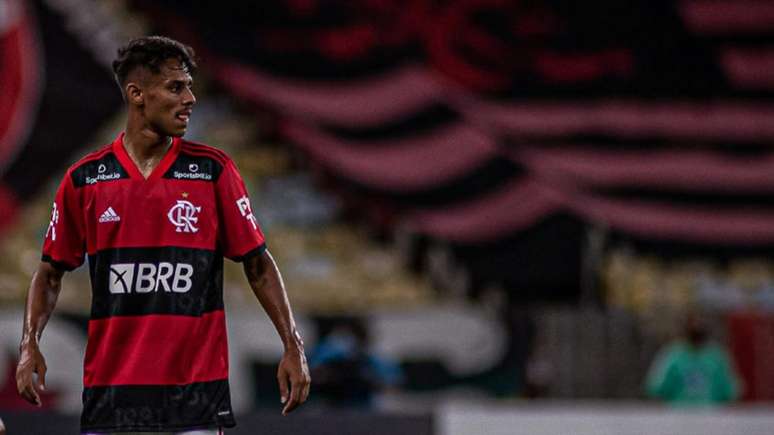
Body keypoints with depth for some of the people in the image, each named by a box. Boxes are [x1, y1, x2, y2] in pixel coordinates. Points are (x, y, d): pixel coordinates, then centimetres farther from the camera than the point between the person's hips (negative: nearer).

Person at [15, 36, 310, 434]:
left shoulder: (213, 169, 2)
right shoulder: (84, 178, 4)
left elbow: (257, 264, 5)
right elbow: (51, 271, 12)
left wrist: (292, 345, -3)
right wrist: (30, 345, -2)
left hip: (197, 388, -1)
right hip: (110, 390, 1)